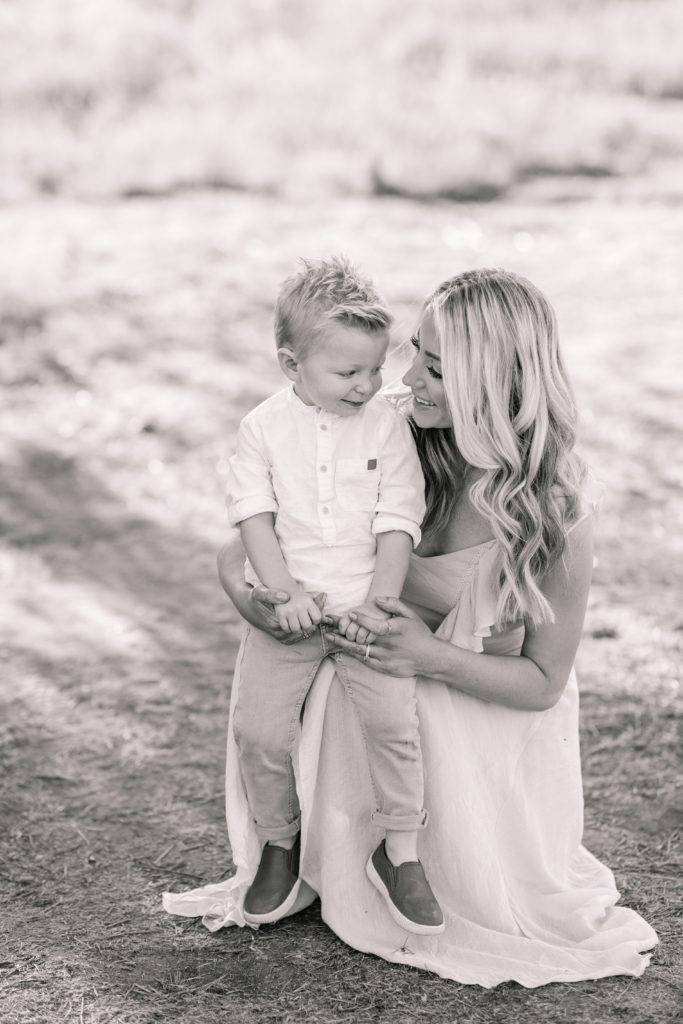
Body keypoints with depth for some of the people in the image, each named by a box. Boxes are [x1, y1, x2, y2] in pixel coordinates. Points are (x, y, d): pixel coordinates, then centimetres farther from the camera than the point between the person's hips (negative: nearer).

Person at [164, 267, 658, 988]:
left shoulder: (556, 509, -25)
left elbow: (542, 682, -16)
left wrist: (433, 655, -34)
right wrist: (240, 590, -32)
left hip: (489, 706, -2)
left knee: (487, 900, -17)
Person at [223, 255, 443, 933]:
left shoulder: (387, 428, -2)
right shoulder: (263, 428, -1)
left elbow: (397, 526, -4)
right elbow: (254, 516, -5)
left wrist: (377, 603, -15)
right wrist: (285, 591, -16)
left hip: (365, 605, 0)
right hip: (286, 608, 1)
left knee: (393, 718, -16)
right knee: (259, 728, -6)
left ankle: (400, 851, 2)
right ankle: (279, 845, 18)